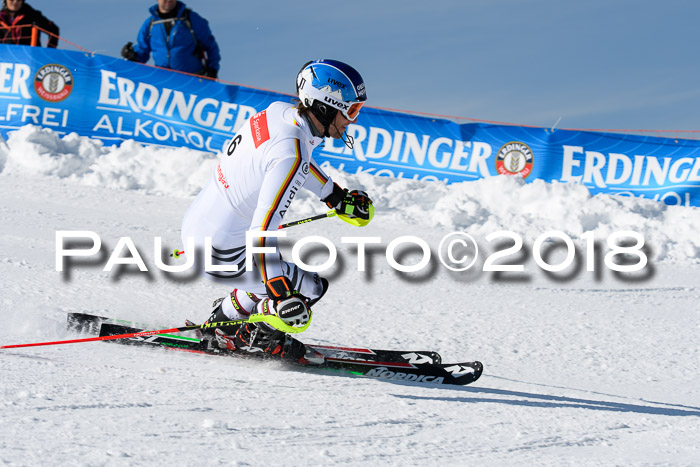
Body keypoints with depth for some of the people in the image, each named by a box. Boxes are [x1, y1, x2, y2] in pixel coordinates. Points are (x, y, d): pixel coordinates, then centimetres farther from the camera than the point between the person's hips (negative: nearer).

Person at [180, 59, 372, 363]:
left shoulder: (278, 111, -3)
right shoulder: (290, 156, -29)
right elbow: (263, 229, -34)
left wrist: (337, 197, 29)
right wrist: (280, 294, -36)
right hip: (219, 256, -9)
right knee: (311, 287, 2)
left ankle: (227, 316, 37)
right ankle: (247, 336, 18)